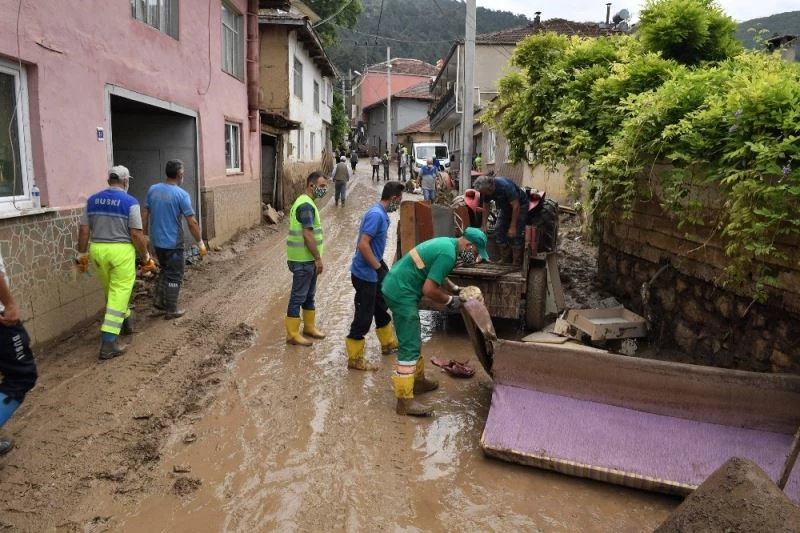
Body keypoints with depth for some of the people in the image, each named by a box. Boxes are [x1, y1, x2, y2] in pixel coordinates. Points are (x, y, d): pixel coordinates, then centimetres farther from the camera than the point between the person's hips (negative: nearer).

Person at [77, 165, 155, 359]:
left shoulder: (93, 200, 7)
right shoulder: (130, 202, -8)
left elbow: (83, 230, 6)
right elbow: (136, 235, -11)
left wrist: (82, 254, 14)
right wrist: (146, 257, -1)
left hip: (98, 250, 6)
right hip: (121, 251, -5)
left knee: (111, 291, 24)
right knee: (119, 294, -2)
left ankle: (126, 321, 44)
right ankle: (108, 343, -6)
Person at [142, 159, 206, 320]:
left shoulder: (153, 190, 2)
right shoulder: (182, 195, -16)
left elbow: (145, 214, 7)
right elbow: (192, 222, -16)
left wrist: (146, 234, 18)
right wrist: (200, 243, -7)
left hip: (156, 240, 6)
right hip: (173, 242, -6)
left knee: (165, 270, 25)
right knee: (175, 275, 5)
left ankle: (159, 299, 22)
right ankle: (171, 310, 11)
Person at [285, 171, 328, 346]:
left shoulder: (305, 202, 14)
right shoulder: (306, 205, -19)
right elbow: (308, 235, -23)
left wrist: (315, 258, 21)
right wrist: (318, 258, -18)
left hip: (307, 259, 10)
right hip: (303, 260, -10)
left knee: (309, 295, 19)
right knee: (298, 296, -2)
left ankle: (309, 327, 32)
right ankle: (292, 334, 7)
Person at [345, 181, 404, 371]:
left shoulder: (382, 214, 8)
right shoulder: (376, 214, -22)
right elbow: (363, 245, -27)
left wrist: (380, 265, 15)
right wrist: (379, 267, -20)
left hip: (372, 272, 10)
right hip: (365, 274, -10)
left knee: (381, 308, 24)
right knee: (363, 316, -1)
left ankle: (388, 343, 42)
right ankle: (354, 358, 11)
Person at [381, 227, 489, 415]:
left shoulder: (447, 243, 12)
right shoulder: (448, 254, -19)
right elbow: (429, 289, -21)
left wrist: (456, 289, 16)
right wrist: (450, 300, -6)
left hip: (395, 286, 11)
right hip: (401, 293, -11)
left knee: (413, 339, 21)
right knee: (409, 346, -7)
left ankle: (417, 380, 35)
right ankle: (405, 400, -3)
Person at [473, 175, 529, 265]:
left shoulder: (505, 186, -36)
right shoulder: (485, 190, -17)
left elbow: (516, 206, -31)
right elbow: (485, 207, -3)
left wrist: (513, 227, -30)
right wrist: (483, 226, -7)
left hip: (520, 204, -7)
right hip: (505, 206, 7)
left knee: (515, 234, -15)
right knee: (499, 231, -1)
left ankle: (516, 264, -8)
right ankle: (505, 261, 7)